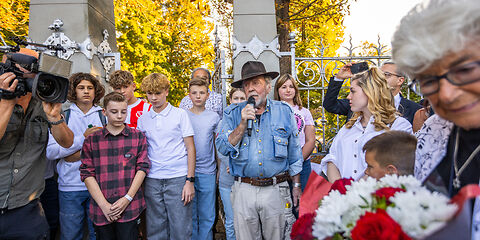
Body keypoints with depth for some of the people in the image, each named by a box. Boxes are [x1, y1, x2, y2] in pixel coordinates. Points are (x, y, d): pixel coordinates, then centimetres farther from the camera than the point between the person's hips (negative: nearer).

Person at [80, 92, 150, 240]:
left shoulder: (138, 137, 5)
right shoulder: (91, 140, 6)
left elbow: (142, 168, 0)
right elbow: (87, 174, 1)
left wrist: (127, 198, -9)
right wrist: (104, 204, -8)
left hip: (130, 209, -1)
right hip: (101, 211, 1)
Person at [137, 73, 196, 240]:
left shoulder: (180, 114, 1)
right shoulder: (143, 119, 10)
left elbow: (190, 148, -1)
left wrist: (190, 181, -8)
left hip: (178, 179, -3)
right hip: (152, 181, 3)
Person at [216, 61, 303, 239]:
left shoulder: (284, 111, 3)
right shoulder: (232, 113, 3)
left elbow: (294, 153, 8)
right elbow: (223, 148, -7)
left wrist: (296, 185, 9)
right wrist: (243, 124, -17)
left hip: (276, 189, 0)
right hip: (244, 190, 1)